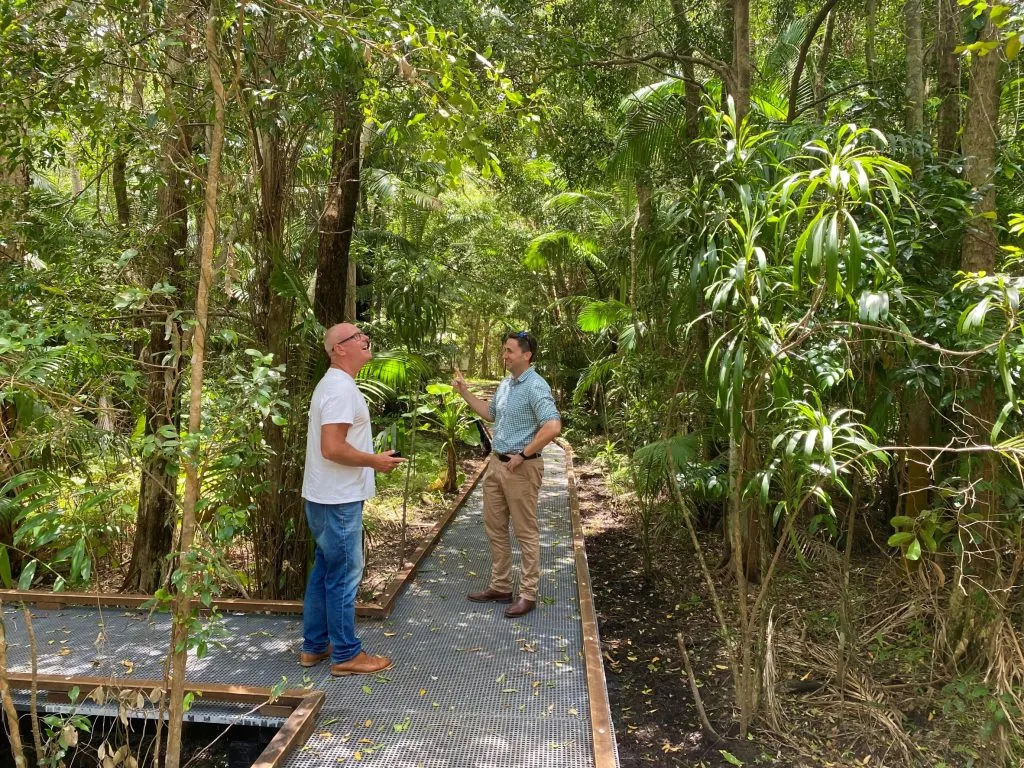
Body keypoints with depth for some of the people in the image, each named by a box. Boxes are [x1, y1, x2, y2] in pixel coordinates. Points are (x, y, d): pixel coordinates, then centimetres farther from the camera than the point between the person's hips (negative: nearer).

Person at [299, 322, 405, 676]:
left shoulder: (336, 384, 14)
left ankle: (314, 646, 28)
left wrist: (370, 457, 15)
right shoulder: (341, 388, -20)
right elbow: (332, 448, -26)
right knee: (344, 576, 0)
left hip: (329, 497, 11)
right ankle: (346, 655, 12)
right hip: (338, 499, -11)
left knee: (325, 572, 17)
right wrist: (375, 460, -16)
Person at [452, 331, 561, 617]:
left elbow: (553, 427, -28)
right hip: (496, 464, 9)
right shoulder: (505, 384, 11)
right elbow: (491, 414, 28)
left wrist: (523, 455, -21)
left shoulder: (535, 387, -17)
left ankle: (528, 594, 10)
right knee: (495, 529, 14)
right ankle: (500, 587, 26)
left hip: (521, 468, -9)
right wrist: (465, 393, 20)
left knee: (525, 533, 1)